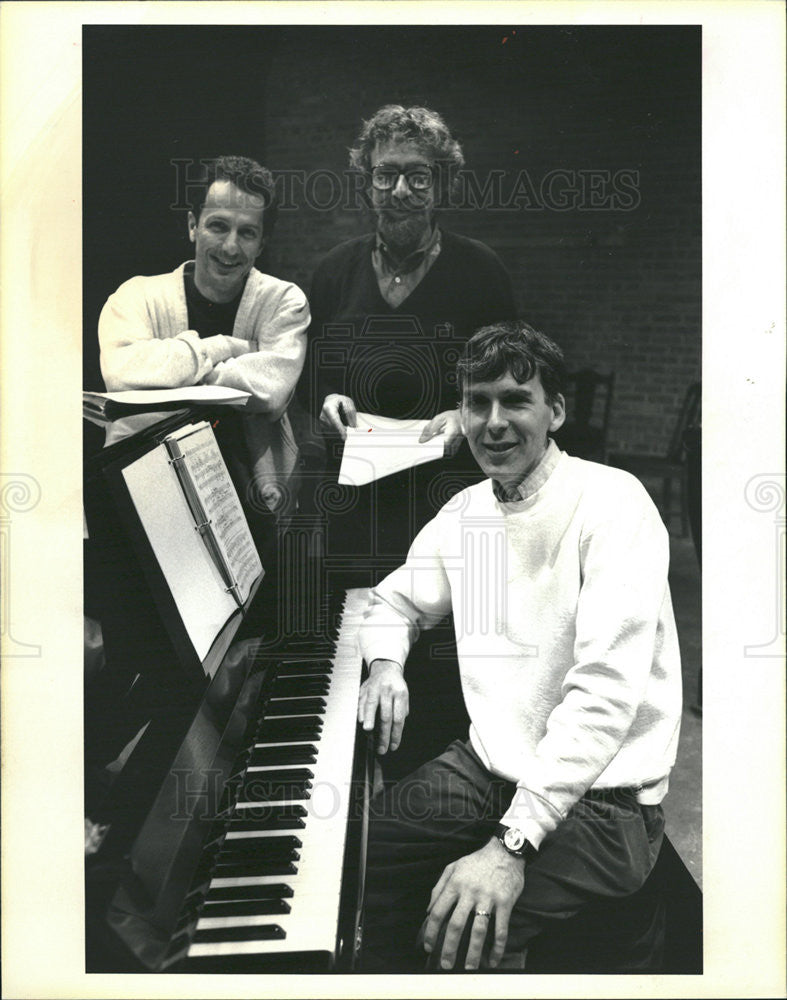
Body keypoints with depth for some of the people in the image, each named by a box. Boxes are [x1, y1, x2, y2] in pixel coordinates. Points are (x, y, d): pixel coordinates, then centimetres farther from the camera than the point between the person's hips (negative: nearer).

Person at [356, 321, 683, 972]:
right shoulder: (466, 512, 8)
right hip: (490, 766, 7)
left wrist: (512, 843, -31)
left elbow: (606, 688, -25)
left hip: (599, 795, -7)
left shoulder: (610, 501, -15)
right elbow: (394, 601, 24)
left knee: (454, 938, -25)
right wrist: (386, 666, -1)